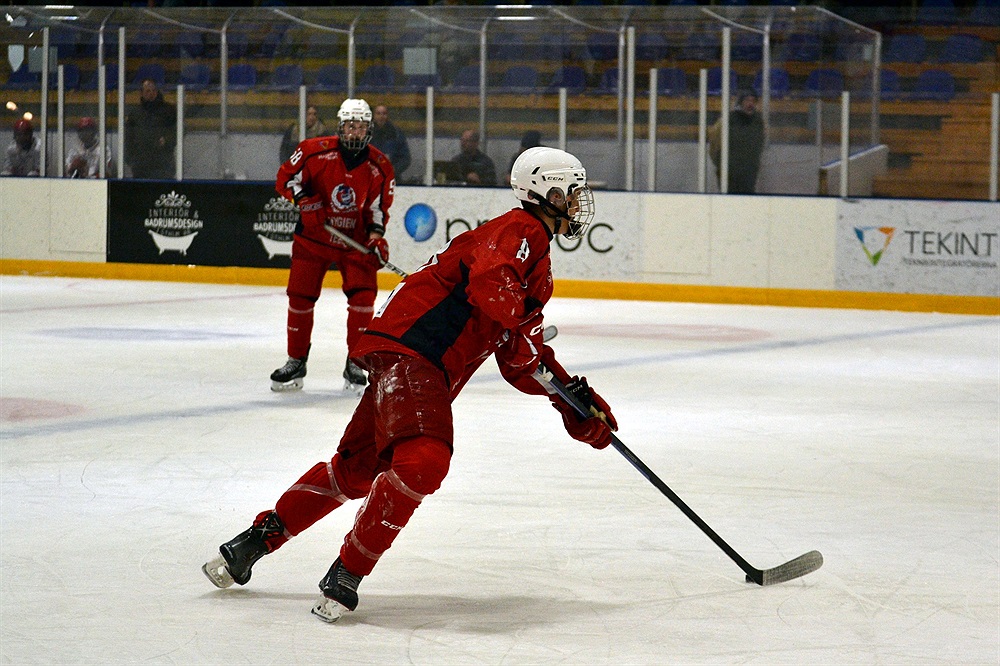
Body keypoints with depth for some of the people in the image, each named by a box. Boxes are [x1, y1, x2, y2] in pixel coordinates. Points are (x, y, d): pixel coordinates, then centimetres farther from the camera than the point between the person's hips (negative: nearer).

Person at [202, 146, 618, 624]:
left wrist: (575, 398, 16)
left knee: (357, 468, 15)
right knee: (423, 459, -27)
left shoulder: (540, 273, 26)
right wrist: (524, 323, -14)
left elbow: (521, 361, 25)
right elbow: (489, 285, -27)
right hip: (407, 347, -11)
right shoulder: (520, 231, -6)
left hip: (430, 369, 11)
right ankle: (347, 572, -22)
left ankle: (260, 538, 24)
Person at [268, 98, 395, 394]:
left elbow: (379, 210, 2)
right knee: (300, 295, 0)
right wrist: (305, 200, -17)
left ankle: (355, 364, -3)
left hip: (356, 241, 0)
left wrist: (376, 236, -14)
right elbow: (286, 177, -2)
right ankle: (296, 362, 15)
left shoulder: (379, 167, -5)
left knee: (363, 294, -14)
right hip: (313, 236, 0)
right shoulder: (316, 151, -11)